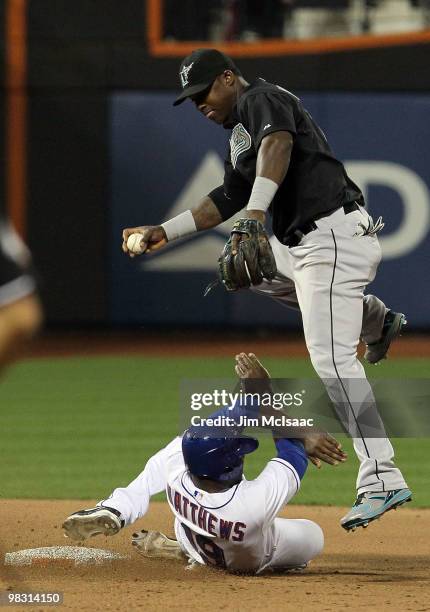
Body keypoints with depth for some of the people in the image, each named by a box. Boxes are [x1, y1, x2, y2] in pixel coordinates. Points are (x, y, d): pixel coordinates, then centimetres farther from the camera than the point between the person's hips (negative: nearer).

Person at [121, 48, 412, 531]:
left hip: (334, 234, -10)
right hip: (302, 245, 10)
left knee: (332, 360, -17)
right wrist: (164, 232, 24)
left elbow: (279, 141, -28)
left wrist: (256, 212, -41)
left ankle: (381, 481, -22)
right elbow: (226, 201, 29)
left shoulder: (262, 98, -7)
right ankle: (372, 319, 25)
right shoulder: (241, 134, 23)